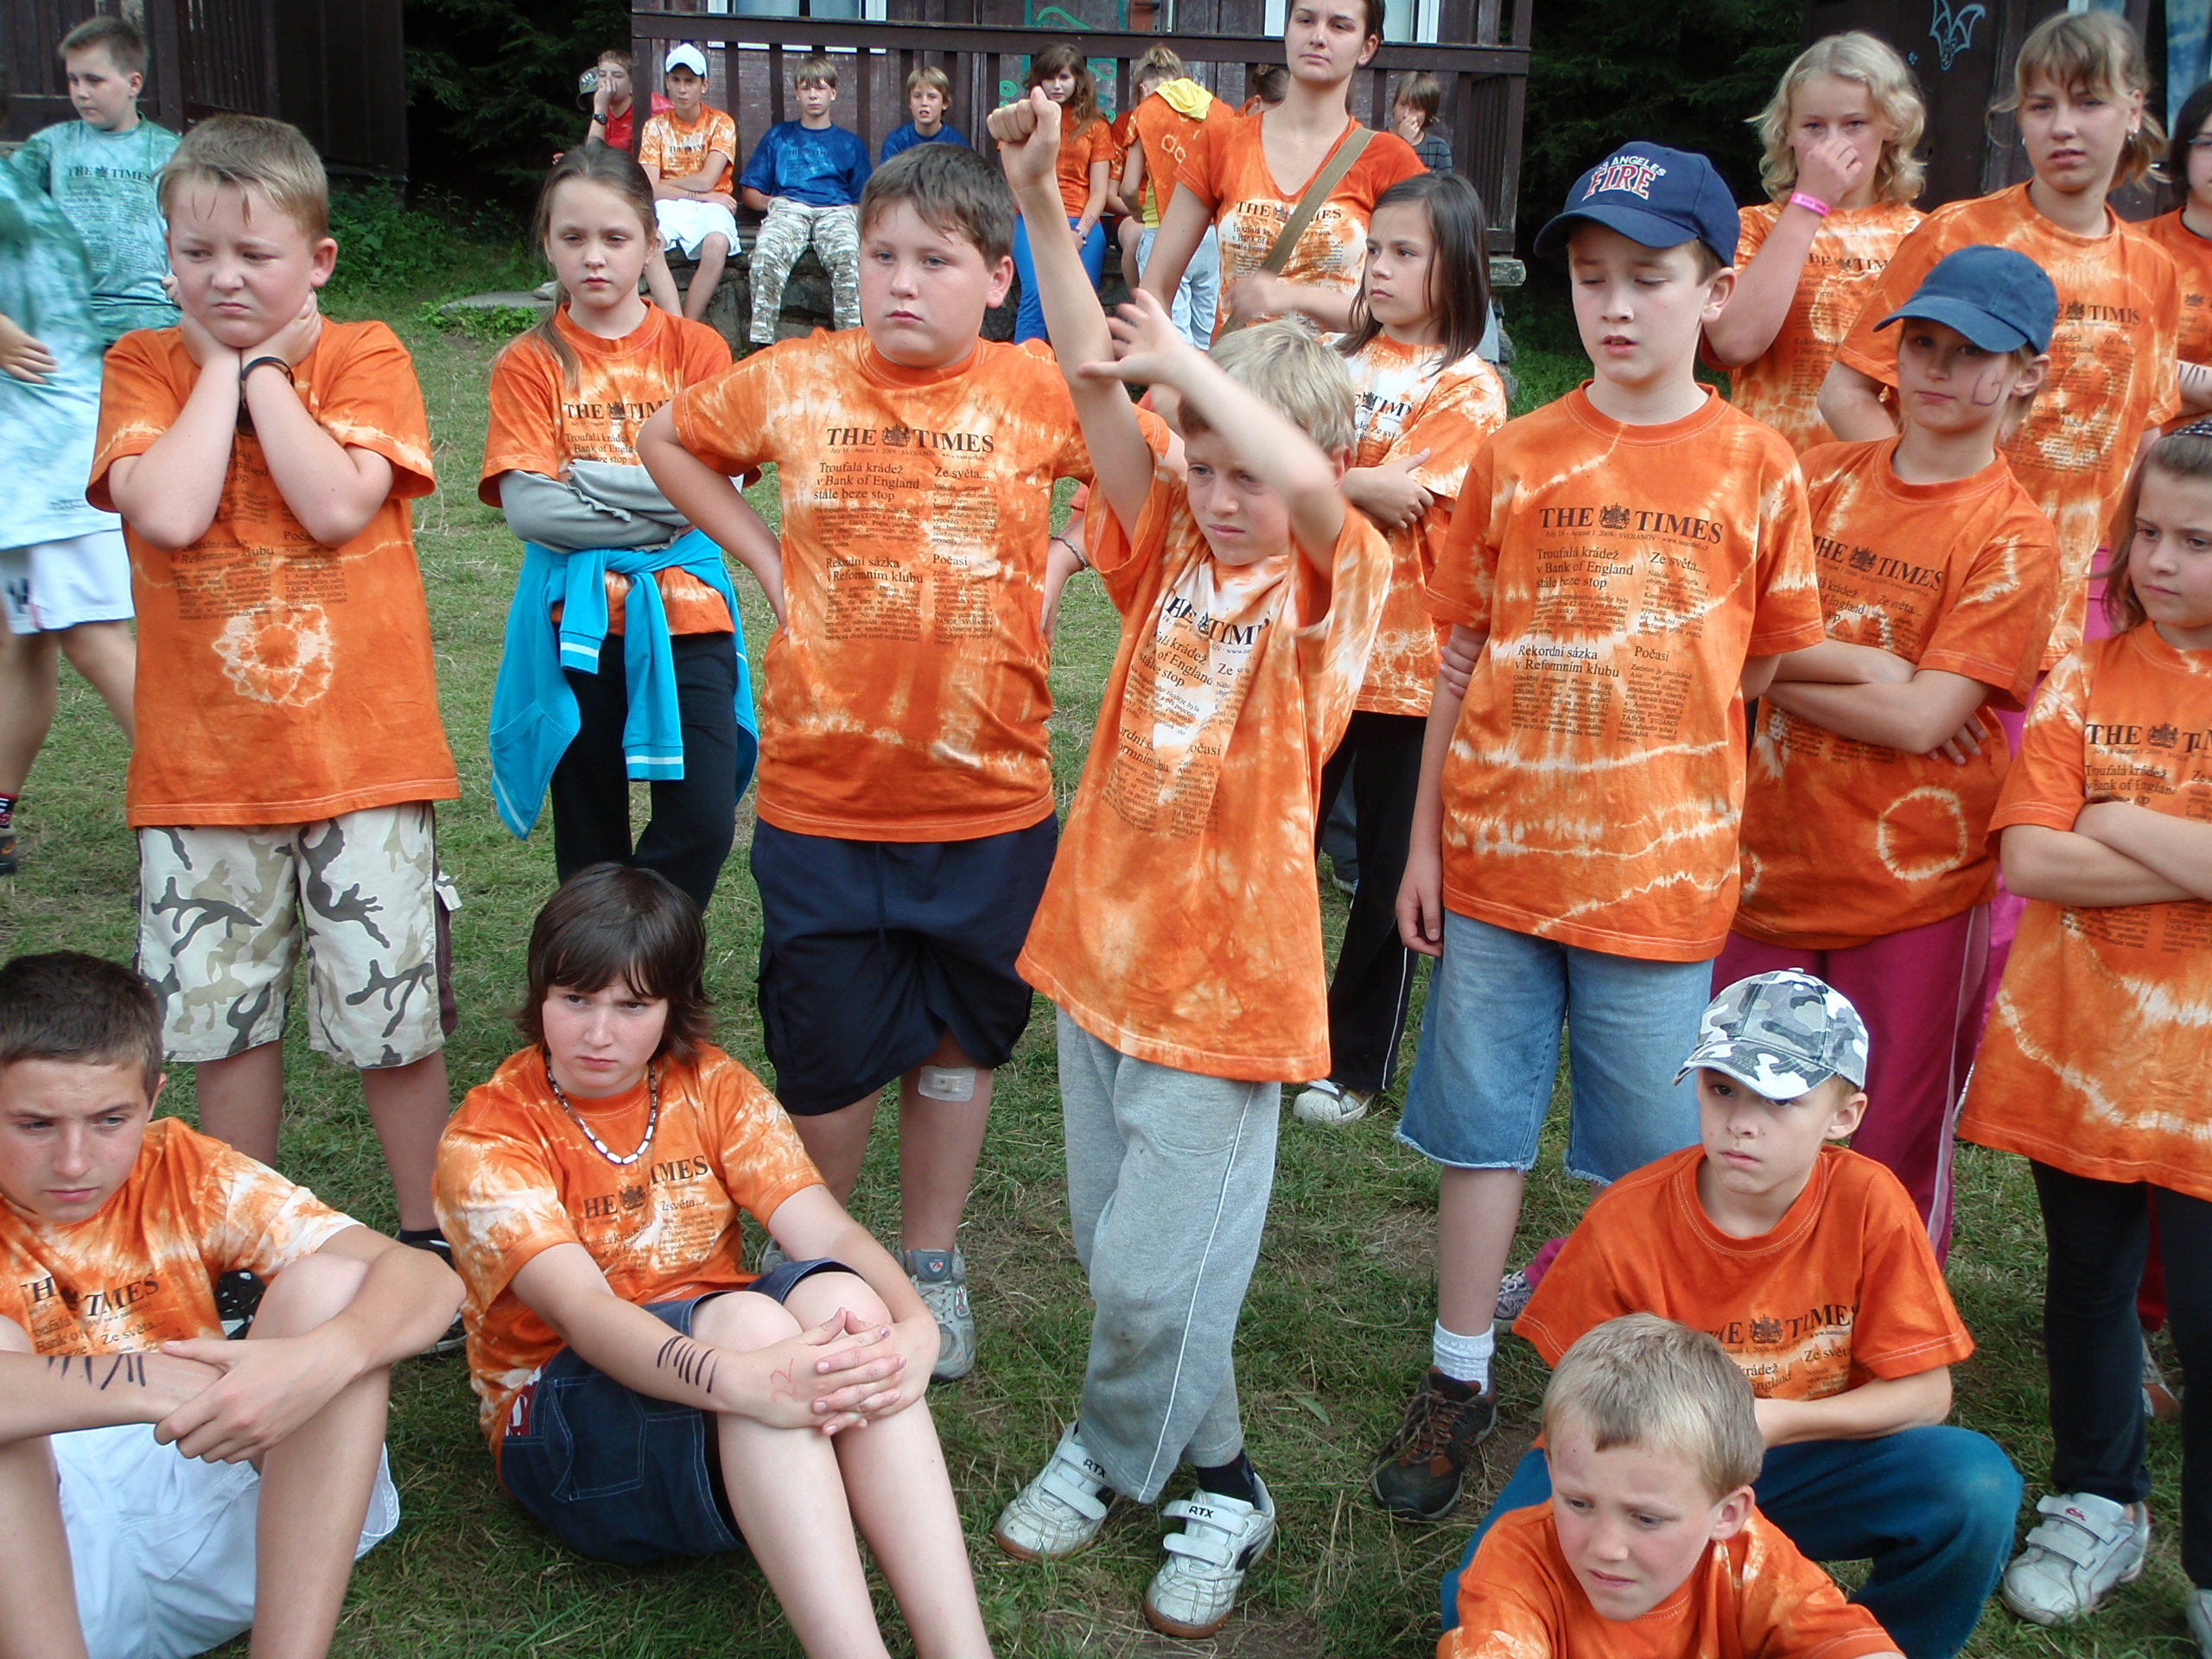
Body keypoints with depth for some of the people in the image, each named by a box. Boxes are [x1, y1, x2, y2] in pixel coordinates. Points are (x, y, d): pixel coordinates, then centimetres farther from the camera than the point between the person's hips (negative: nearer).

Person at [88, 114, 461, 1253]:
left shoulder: (363, 355, -1)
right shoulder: (144, 367, 3)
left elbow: (338, 504, -18)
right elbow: (168, 512, -16)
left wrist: (264, 366, -10)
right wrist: (222, 364, -7)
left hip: (360, 746, -2)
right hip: (202, 763, 2)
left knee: (394, 1018, 4)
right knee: (222, 1021, 12)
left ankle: (426, 1238, 23)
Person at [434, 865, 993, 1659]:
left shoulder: (712, 1088, 3)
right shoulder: (488, 1138, -10)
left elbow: (831, 1234, -11)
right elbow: (582, 1311, -26)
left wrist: (915, 1329, -33)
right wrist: (737, 1378, -46)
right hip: (564, 1420, -3)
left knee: (833, 1292, -31)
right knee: (746, 1316, -34)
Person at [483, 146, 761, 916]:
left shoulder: (695, 348, 4)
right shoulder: (530, 362, 2)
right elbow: (526, 509, -10)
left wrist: (585, 479, -12)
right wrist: (657, 512, -12)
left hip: (683, 612, 0)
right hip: (577, 621, 0)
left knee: (704, 822, -11)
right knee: (591, 844, 9)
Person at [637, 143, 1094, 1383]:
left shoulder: (1041, 390, -5)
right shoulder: (795, 382, -2)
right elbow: (669, 441, 15)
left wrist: (1061, 564, -1)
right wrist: (764, 560, 5)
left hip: (990, 793, 1)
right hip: (821, 794, 0)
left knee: (960, 1038, 16)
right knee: (833, 1056, 8)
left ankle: (933, 1262, 36)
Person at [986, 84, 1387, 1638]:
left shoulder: (1333, 578, -9)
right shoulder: (1172, 548, 4)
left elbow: (1307, 481, -33)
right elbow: (1097, 389, -8)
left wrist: (1182, 354, -22)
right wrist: (1041, 204, -18)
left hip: (1226, 965, -6)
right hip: (1105, 929, 6)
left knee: (1153, 1270, 0)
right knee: (1113, 1246, 17)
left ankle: (1109, 1451, 28)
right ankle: (1209, 1481, 36)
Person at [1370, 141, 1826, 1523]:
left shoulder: (1757, 467, -2)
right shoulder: (1517, 458, 1)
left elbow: (1779, 670, 4)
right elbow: (1463, 658, 5)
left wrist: (1737, 831, 0)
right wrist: (1425, 840, 5)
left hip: (1662, 868, -1)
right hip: (1499, 855, 1)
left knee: (1655, 1156, 9)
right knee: (1484, 1126, 11)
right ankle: (1460, 1382, 25)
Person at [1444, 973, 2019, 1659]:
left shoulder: (1868, 1203, -16)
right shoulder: (1625, 1223, -17)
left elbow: (1924, 1392, -9)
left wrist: (1775, 1420, -23)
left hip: (1802, 1465, 2)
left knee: (1977, 1484, -27)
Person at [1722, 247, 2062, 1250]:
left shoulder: (2014, 539, -7)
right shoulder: (1823, 478, 6)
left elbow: (1920, 720, -15)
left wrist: (1782, 664, -11)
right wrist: (1862, 663, -15)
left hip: (1916, 892, -4)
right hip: (1775, 865, 4)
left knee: (1892, 1165, 7)